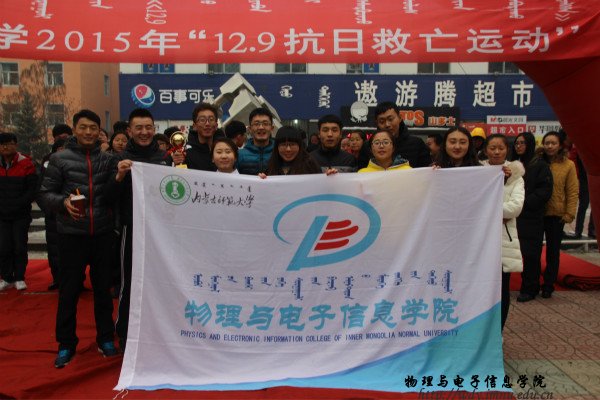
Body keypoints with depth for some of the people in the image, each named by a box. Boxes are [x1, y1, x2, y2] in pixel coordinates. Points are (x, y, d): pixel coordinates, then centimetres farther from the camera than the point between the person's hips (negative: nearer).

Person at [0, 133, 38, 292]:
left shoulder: (26, 163, -4)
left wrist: (19, 204, -13)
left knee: (20, 247, 2)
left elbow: (32, 188, -5)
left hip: (21, 214, -3)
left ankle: (19, 278, 13)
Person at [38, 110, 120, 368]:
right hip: (71, 235, -2)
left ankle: (106, 339, 26)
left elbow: (115, 198, 3)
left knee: (103, 288, 12)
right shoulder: (59, 159, 0)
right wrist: (63, 201, -20)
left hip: (102, 234, 2)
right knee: (69, 290, 6)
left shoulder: (108, 160, 6)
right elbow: (44, 194, -1)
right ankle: (66, 344, 21)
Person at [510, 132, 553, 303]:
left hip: (531, 218, -5)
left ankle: (529, 289, 9)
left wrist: (524, 202, -15)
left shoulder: (540, 165, -2)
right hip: (514, 216, 5)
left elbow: (545, 191, -9)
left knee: (531, 253, -2)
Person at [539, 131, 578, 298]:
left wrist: (569, 213, -9)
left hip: (556, 215, -2)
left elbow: (573, 192, -4)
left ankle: (548, 285, 20)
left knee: (553, 251, 9)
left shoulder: (568, 165, -3)